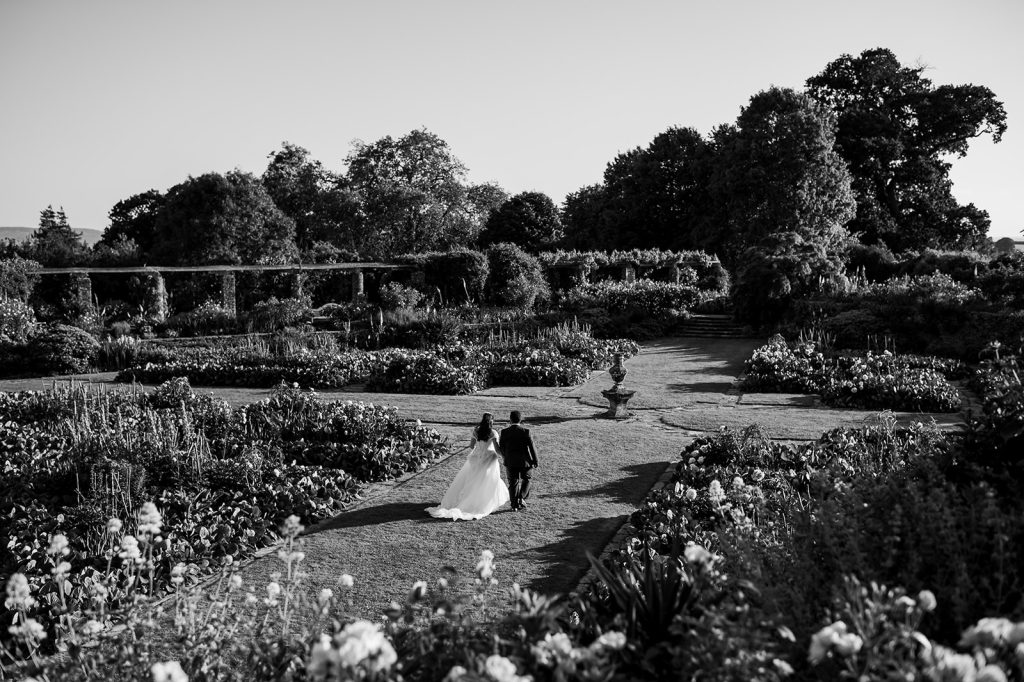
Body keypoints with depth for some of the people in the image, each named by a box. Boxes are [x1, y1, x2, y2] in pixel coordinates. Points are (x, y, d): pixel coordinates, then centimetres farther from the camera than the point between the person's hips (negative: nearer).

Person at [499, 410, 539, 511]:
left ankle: (514, 505, 11)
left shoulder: (504, 432, -7)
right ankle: (521, 498, 6)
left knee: (513, 483, 10)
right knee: (525, 480, 19)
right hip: (524, 461, -2)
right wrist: (535, 461, -3)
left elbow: (501, 447, 2)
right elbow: (532, 447, -12)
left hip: (510, 461, 2)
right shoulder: (525, 431, -14)